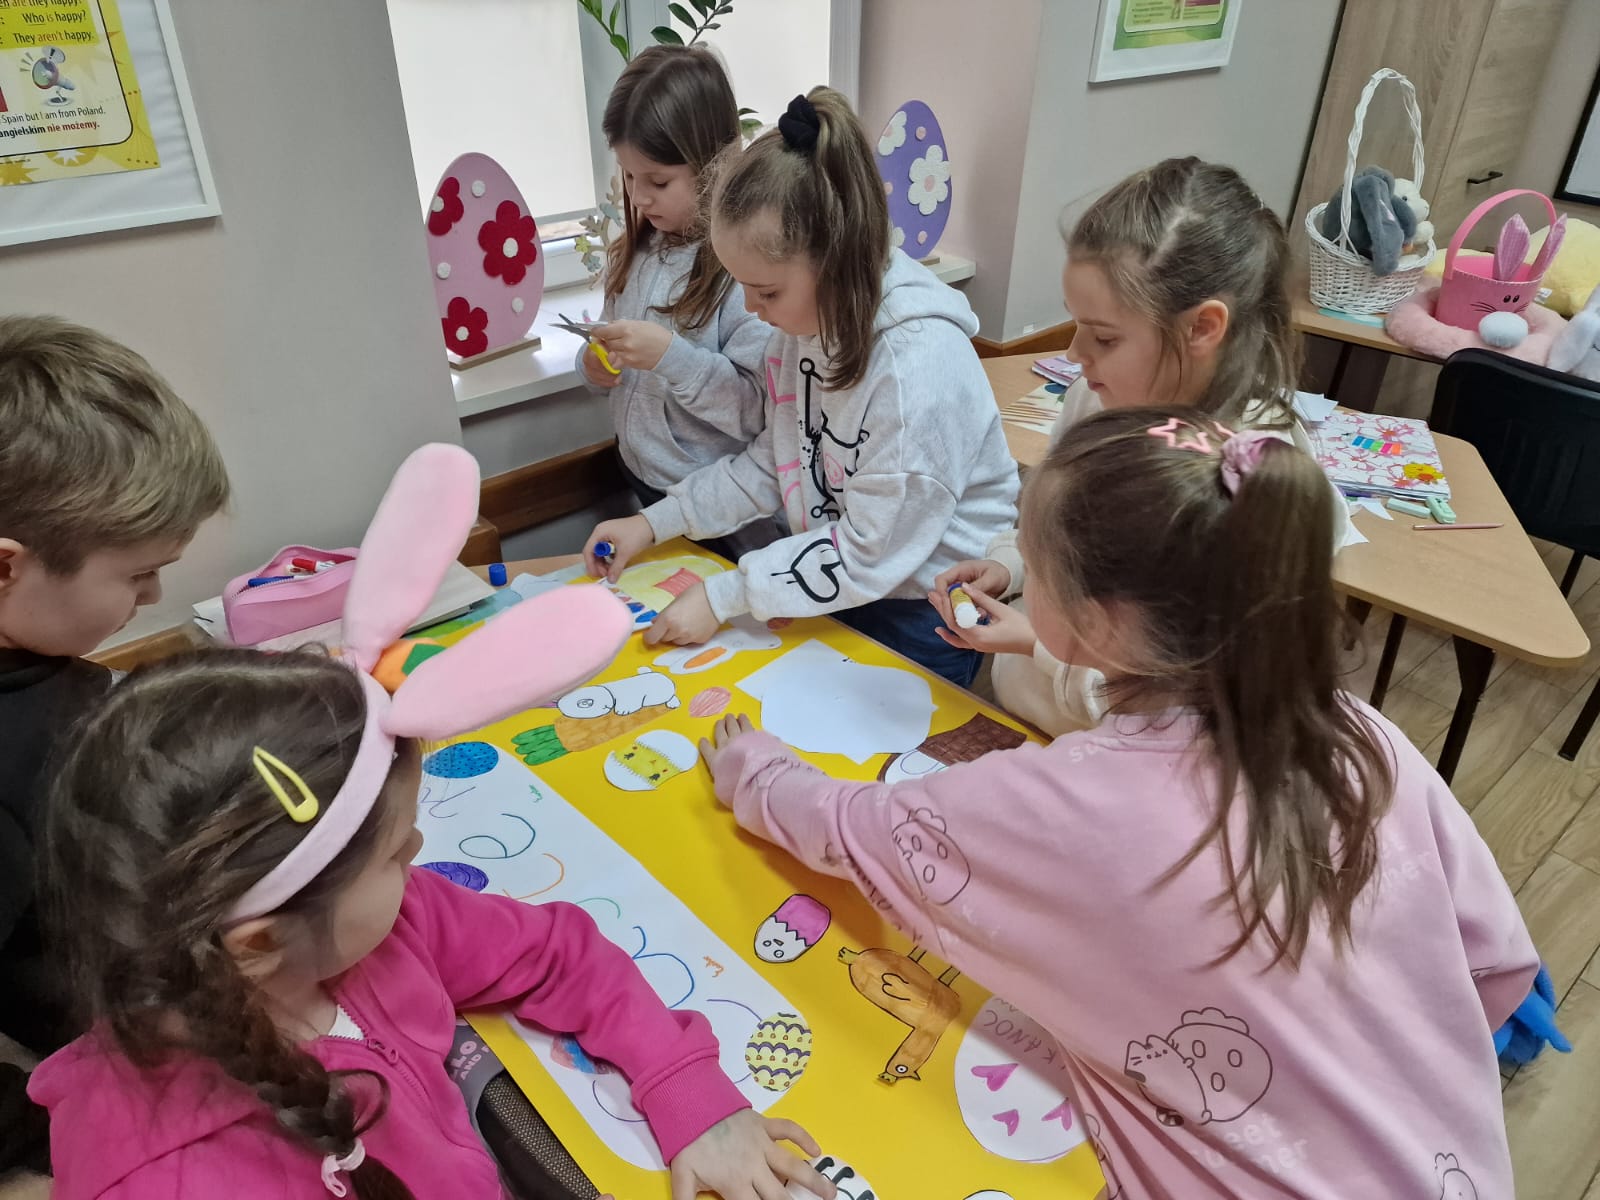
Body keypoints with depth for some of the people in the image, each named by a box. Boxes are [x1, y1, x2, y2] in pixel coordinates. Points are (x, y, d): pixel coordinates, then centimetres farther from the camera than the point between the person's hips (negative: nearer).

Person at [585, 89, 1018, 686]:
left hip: (923, 618, -7)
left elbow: (875, 552, -26)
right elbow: (775, 460, 5)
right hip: (836, 586, 7)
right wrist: (657, 521, -1)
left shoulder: (919, 367, -31)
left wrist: (723, 597, -23)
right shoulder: (808, 320, -7)